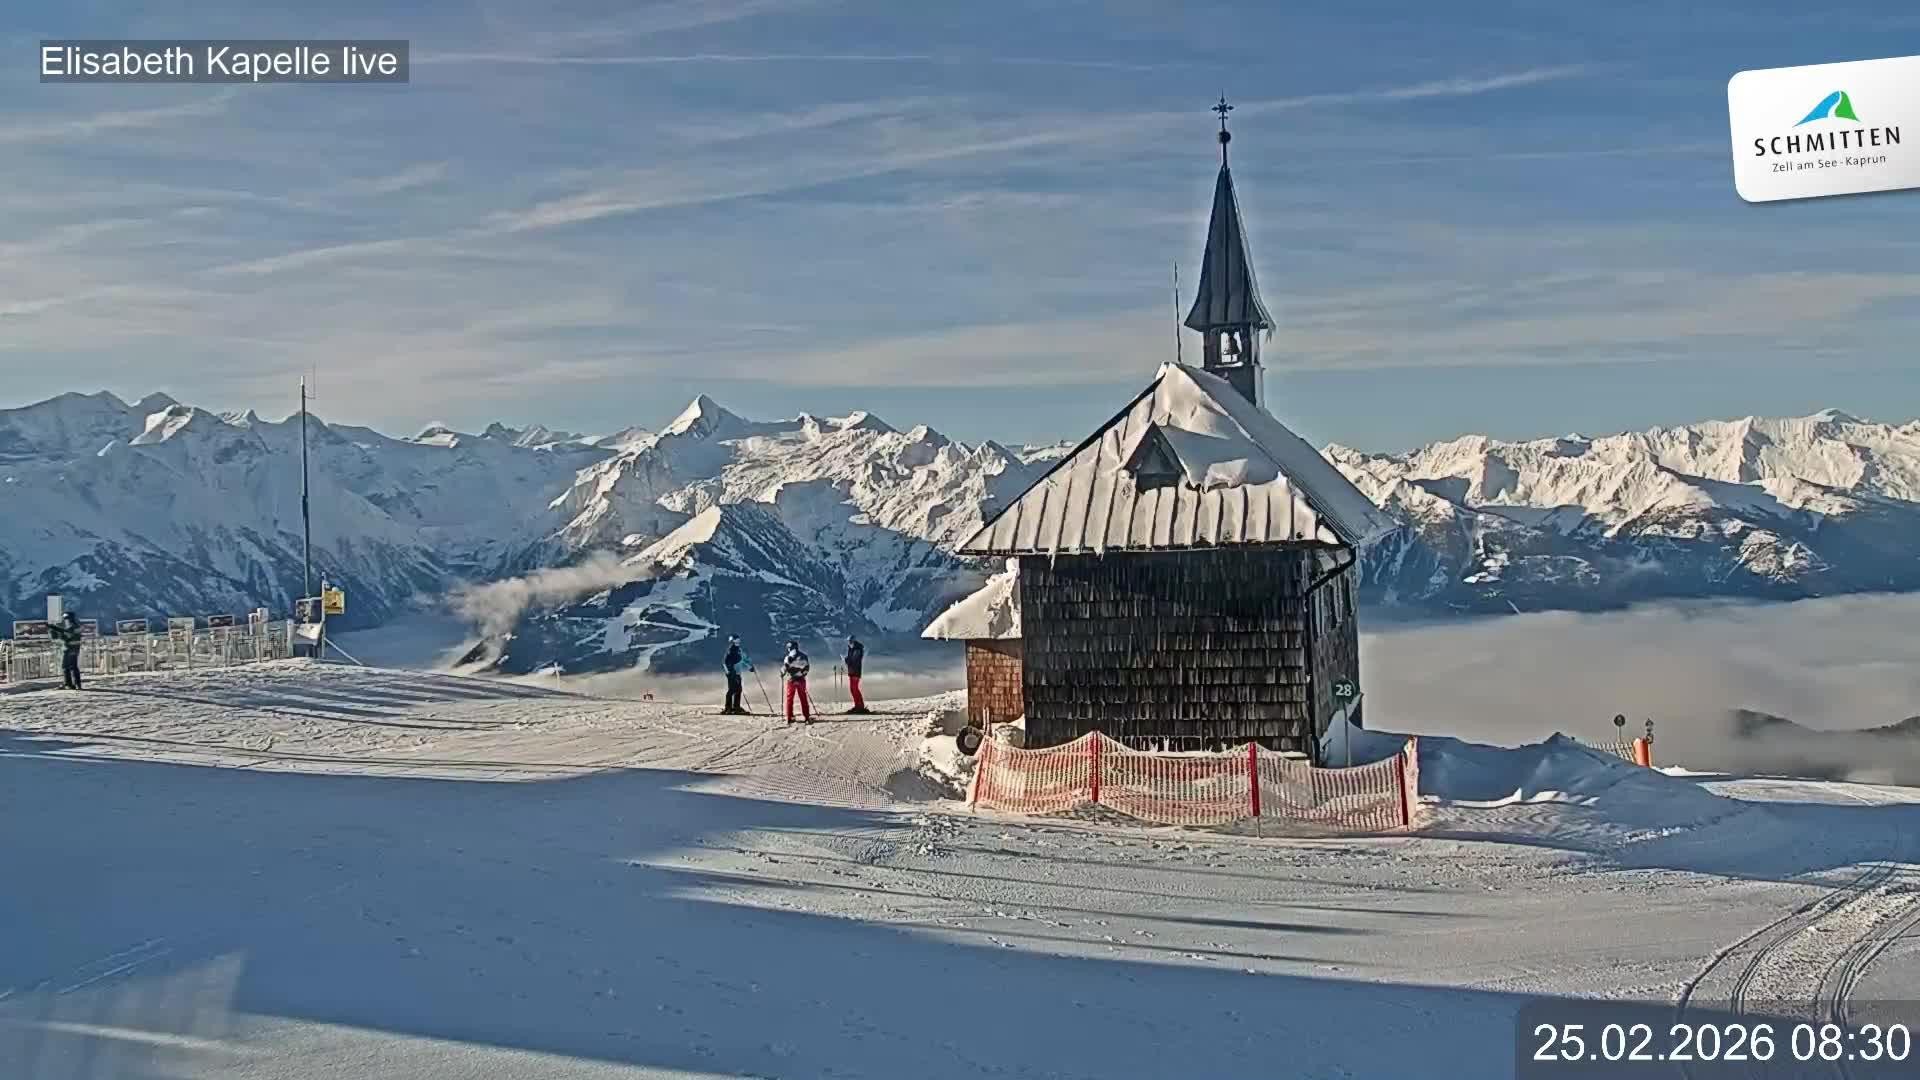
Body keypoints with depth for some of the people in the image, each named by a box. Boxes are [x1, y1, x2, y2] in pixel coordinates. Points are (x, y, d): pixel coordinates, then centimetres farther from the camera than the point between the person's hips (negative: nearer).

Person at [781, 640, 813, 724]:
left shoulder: (789, 657, -11)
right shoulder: (804, 656, 1)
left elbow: (784, 669, -7)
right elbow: (807, 668, 7)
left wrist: (782, 673, 14)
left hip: (791, 680, -3)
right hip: (801, 679, 3)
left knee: (789, 699, 8)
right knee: (803, 699, 10)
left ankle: (789, 718, 7)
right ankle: (807, 717, 10)